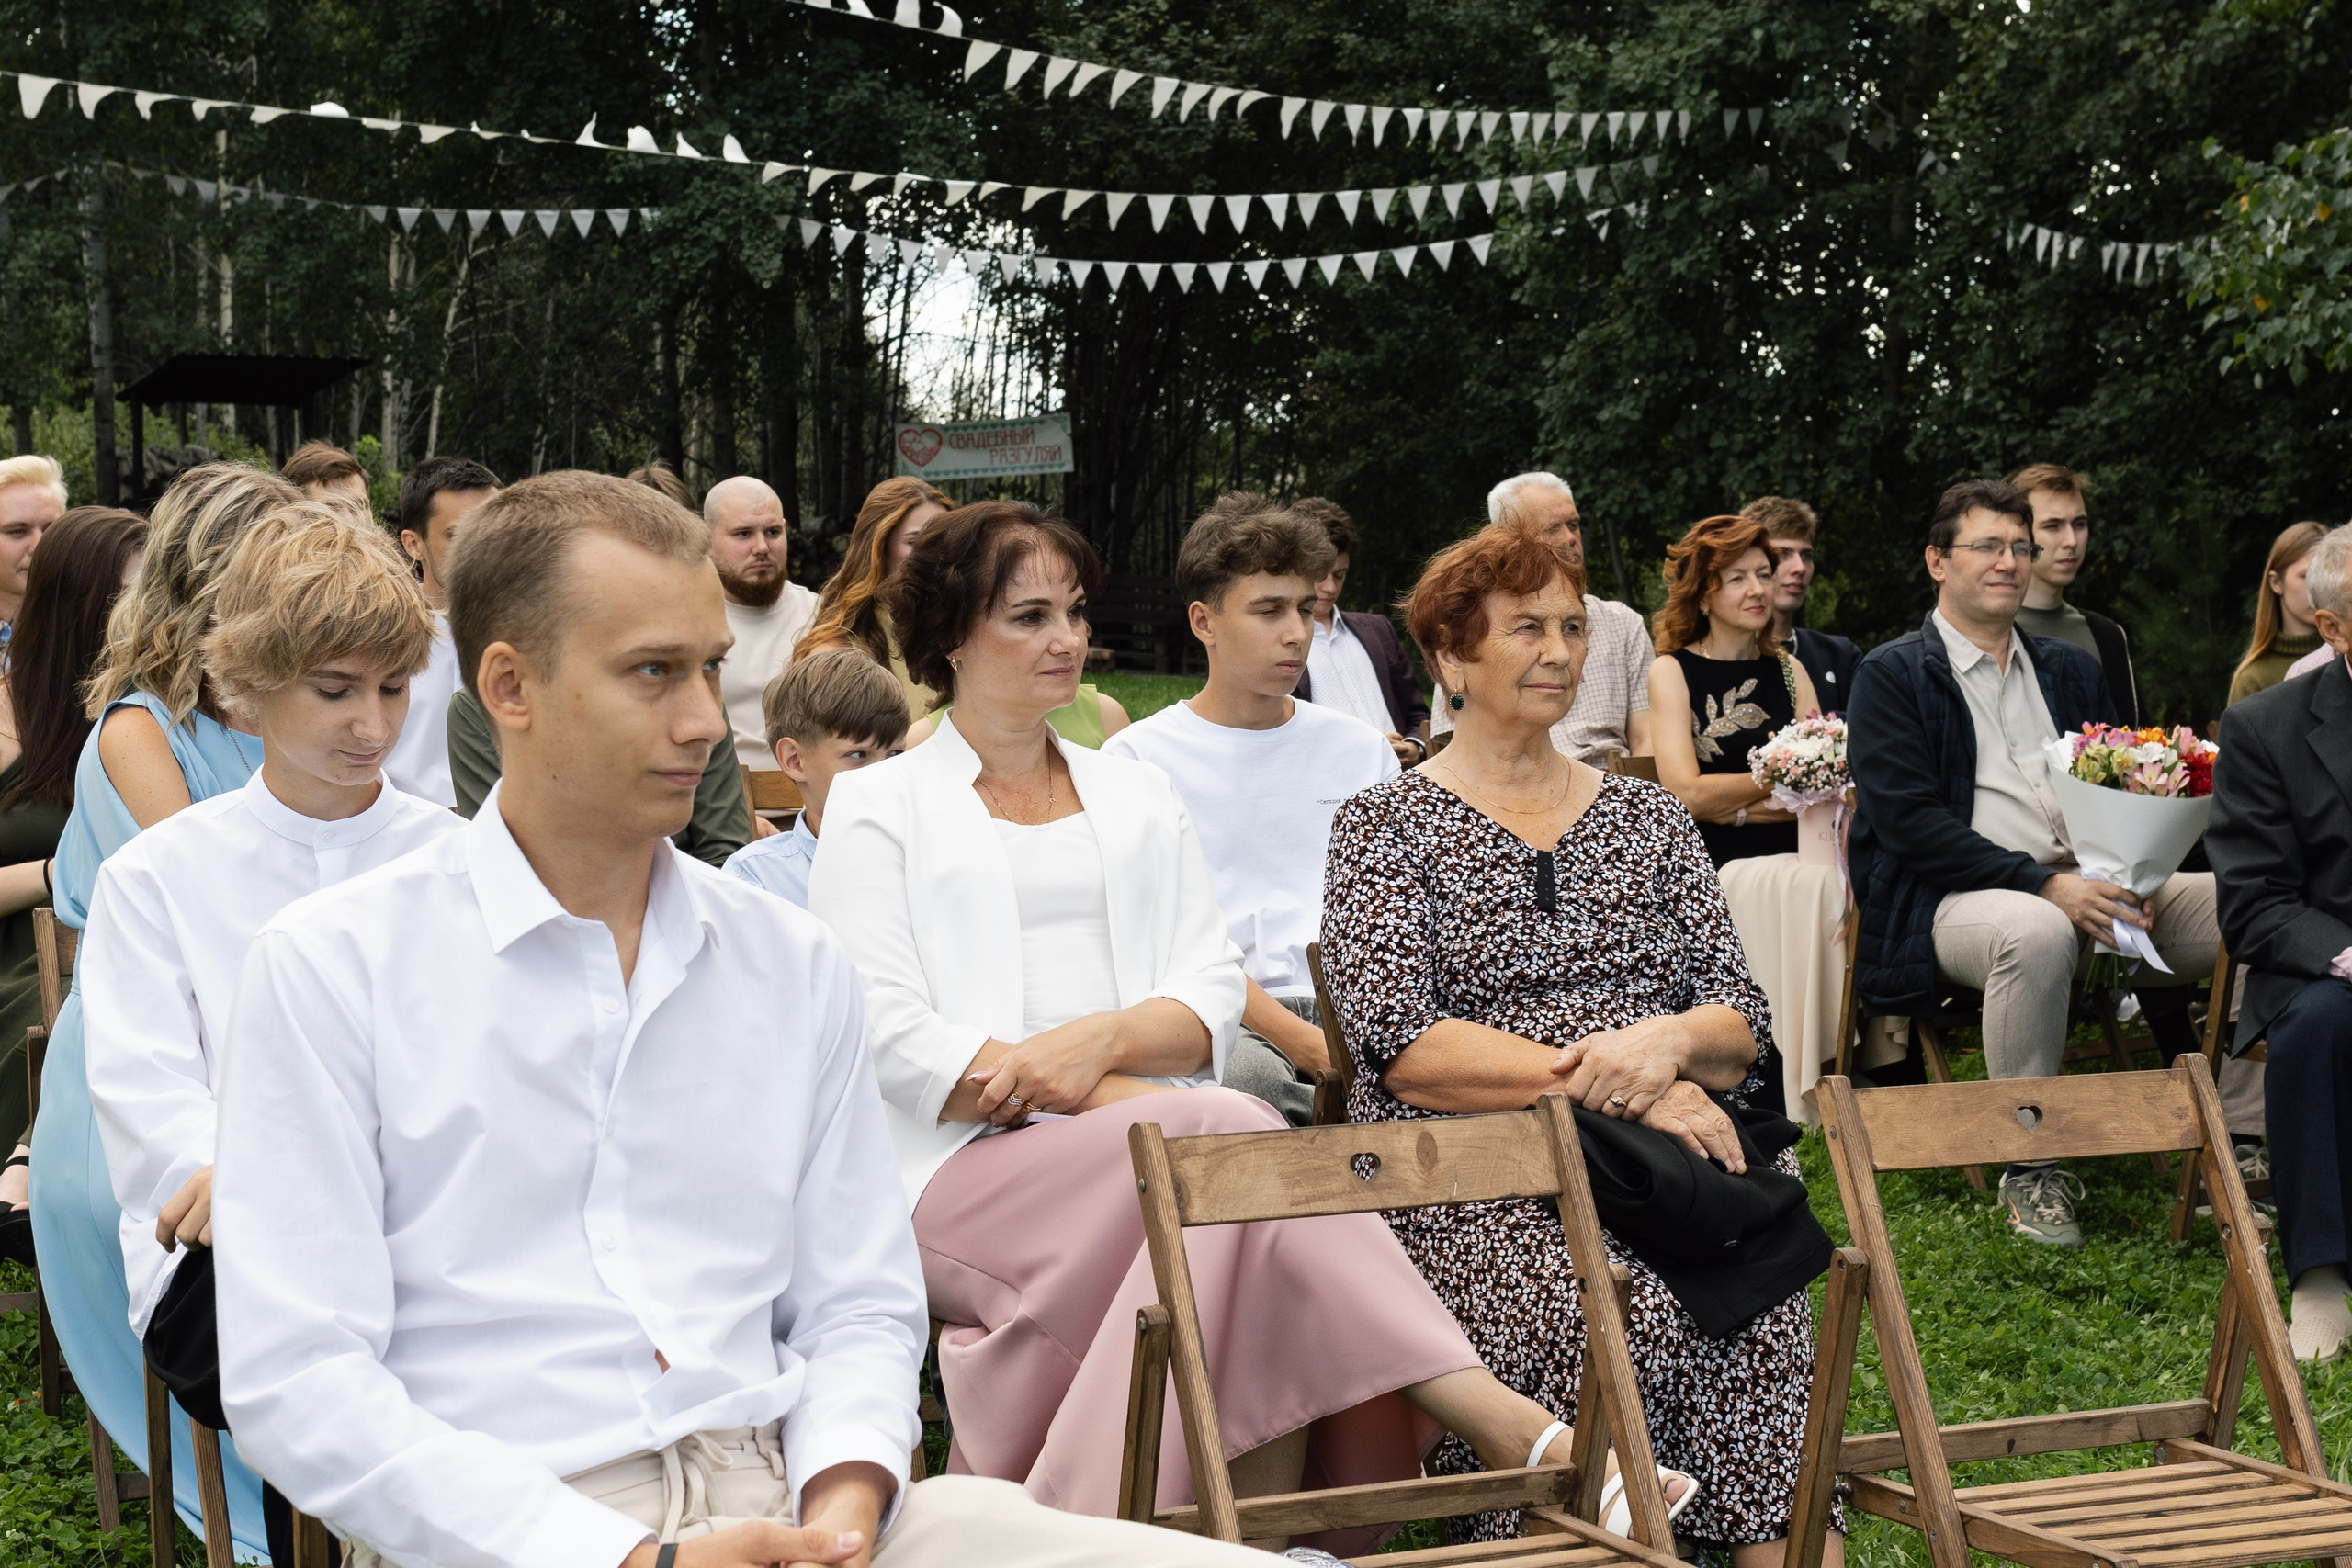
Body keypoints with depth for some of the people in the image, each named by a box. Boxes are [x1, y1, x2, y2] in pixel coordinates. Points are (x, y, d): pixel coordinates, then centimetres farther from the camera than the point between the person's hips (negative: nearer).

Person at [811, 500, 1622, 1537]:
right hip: (968, 1172, -4)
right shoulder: (877, 808, 12)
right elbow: (888, 1032, -3)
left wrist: (1102, 1039, -13)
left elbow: (1213, 996, 12)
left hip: (1157, 1150, 4)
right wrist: (1114, 1098, -13)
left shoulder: (1139, 798, 25)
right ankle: (1500, 1423, -39)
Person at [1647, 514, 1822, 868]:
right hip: (1710, 865, -4)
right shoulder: (1672, 671, 2)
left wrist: (1737, 809, -9)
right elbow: (1685, 794, -9)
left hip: (1789, 863, 4)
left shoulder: (1789, 670, 14)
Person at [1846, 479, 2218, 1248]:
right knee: (2037, 933, -40)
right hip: (1949, 900, -6)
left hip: (2086, 889, 6)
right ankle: (2030, 1169, -25)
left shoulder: (2071, 671, 22)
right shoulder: (1891, 675, 3)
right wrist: (2045, 886, -20)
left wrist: (2126, 882, -7)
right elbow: (1908, 823, -9)